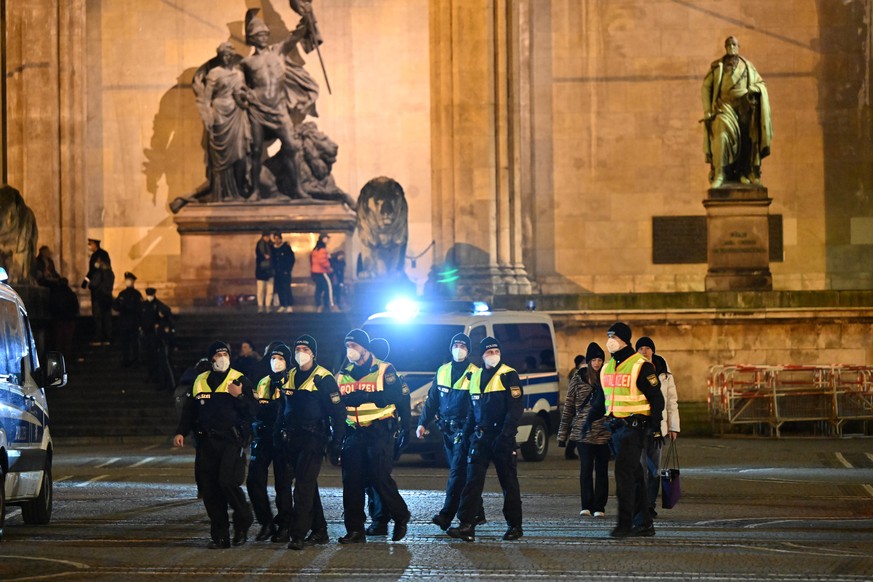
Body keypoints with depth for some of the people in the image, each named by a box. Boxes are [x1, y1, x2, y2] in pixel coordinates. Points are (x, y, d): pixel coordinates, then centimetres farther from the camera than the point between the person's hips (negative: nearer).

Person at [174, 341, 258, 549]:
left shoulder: (240, 381, 2)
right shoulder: (200, 382, 15)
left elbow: (253, 411, -5)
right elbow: (189, 411, 20)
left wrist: (240, 396, -20)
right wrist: (181, 432, 7)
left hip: (232, 441, -5)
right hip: (208, 442, 5)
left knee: (228, 482, -18)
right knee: (210, 489, 2)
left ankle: (242, 524, 5)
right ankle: (220, 536, 10)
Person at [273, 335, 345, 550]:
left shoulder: (323, 378, -7)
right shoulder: (289, 378, 14)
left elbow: (338, 412, -9)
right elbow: (283, 409, 22)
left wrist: (336, 442, -13)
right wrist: (280, 435, 16)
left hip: (313, 439, -7)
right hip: (292, 439, 7)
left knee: (304, 485, -14)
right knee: (308, 486, 12)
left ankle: (298, 534, -18)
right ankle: (319, 532, 20)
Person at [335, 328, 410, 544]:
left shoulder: (385, 370, 0)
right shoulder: (343, 375, 16)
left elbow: (394, 394, -16)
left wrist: (362, 396, -22)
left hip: (379, 431, -5)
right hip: (354, 434, 5)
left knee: (380, 478, -9)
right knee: (351, 481, -1)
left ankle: (401, 518, 12)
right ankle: (355, 530, 3)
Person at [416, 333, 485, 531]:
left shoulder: (474, 374, -5)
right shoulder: (442, 371, 13)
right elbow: (432, 400, 17)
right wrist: (422, 423, 10)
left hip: (464, 431, -6)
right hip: (447, 431, 7)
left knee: (458, 473, -11)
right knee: (462, 474, 11)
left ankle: (446, 515, -17)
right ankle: (477, 513, 20)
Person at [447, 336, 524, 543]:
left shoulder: (509, 375, -6)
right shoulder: (476, 377, 14)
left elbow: (516, 408, -12)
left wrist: (504, 436, -19)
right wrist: (467, 432, 13)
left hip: (502, 437, -5)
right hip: (480, 437, 5)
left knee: (509, 482, 4)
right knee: (473, 480, -5)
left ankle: (515, 526, 13)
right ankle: (467, 526, -9)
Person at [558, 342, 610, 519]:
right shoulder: (578, 378, 4)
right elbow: (569, 406, 7)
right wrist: (563, 434, 5)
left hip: (604, 432, 1)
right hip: (583, 431, -1)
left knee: (601, 469, 5)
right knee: (586, 468, -4)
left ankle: (599, 507, 10)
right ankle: (586, 506, 0)